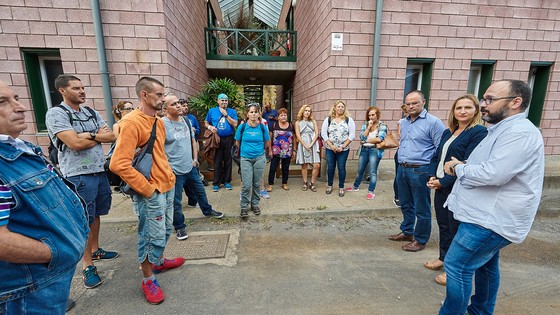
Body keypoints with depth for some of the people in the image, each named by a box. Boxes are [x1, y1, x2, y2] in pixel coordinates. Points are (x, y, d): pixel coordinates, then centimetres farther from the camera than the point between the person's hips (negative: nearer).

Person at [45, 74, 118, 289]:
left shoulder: (92, 113, 10)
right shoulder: (56, 113, -9)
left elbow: (112, 137, 1)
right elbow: (75, 144, -20)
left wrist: (89, 135, -14)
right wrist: (99, 136, -6)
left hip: (100, 171, 6)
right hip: (78, 175, -6)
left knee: (96, 214, 18)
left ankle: (95, 250, 35)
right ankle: (87, 265, 17)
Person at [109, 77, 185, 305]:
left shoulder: (158, 122, 10)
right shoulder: (132, 122, -19)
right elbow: (119, 164, -25)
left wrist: (169, 176, 13)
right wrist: (147, 189, -19)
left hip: (167, 186, 9)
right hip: (151, 192, -8)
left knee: (165, 230, 22)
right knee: (153, 236, 5)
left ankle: (158, 262, 45)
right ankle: (148, 279, 27)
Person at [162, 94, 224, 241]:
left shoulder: (186, 120, 5)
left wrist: (195, 158, 10)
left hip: (191, 167, 6)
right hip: (174, 171, -6)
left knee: (200, 191, 23)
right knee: (176, 202, 9)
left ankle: (207, 211, 46)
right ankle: (179, 227, 29)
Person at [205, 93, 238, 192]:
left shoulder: (232, 111, 6)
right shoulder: (212, 111, 9)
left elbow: (235, 124, -6)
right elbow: (206, 123, 14)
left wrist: (226, 114, -9)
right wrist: (210, 127, -7)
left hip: (229, 139, 0)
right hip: (217, 139, 0)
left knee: (228, 161, 6)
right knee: (217, 161, 2)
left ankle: (227, 181, 18)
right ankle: (216, 183, 11)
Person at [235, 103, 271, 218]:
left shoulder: (262, 127, -3)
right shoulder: (242, 127, -5)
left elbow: (267, 144, 9)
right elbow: (237, 143, 7)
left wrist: (258, 148, 9)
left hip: (259, 158, 1)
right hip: (245, 158, -1)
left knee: (257, 183, 11)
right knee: (246, 185, -3)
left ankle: (255, 204, 29)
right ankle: (244, 206, 15)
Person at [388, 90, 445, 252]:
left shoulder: (433, 122, -9)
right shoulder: (404, 122, 13)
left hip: (420, 171, -7)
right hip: (402, 169, 7)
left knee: (422, 209, 6)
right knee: (406, 205, 19)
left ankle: (420, 240, 22)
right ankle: (407, 232, 35)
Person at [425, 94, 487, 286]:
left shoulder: (479, 132, -12)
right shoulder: (448, 132, 11)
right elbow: (436, 157, 12)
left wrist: (443, 182, -17)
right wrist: (432, 176, -3)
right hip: (440, 187, 7)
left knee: (456, 229, 6)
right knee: (443, 225, 18)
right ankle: (443, 258, 35)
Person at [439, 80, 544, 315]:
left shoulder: (520, 132, -20)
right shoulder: (504, 129, 15)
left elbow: (493, 174, -31)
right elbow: (482, 167, 19)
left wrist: (458, 167, -14)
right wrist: (460, 165, -1)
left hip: (491, 219, -11)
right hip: (489, 215, 11)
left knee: (457, 267, -4)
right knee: (485, 265, 23)